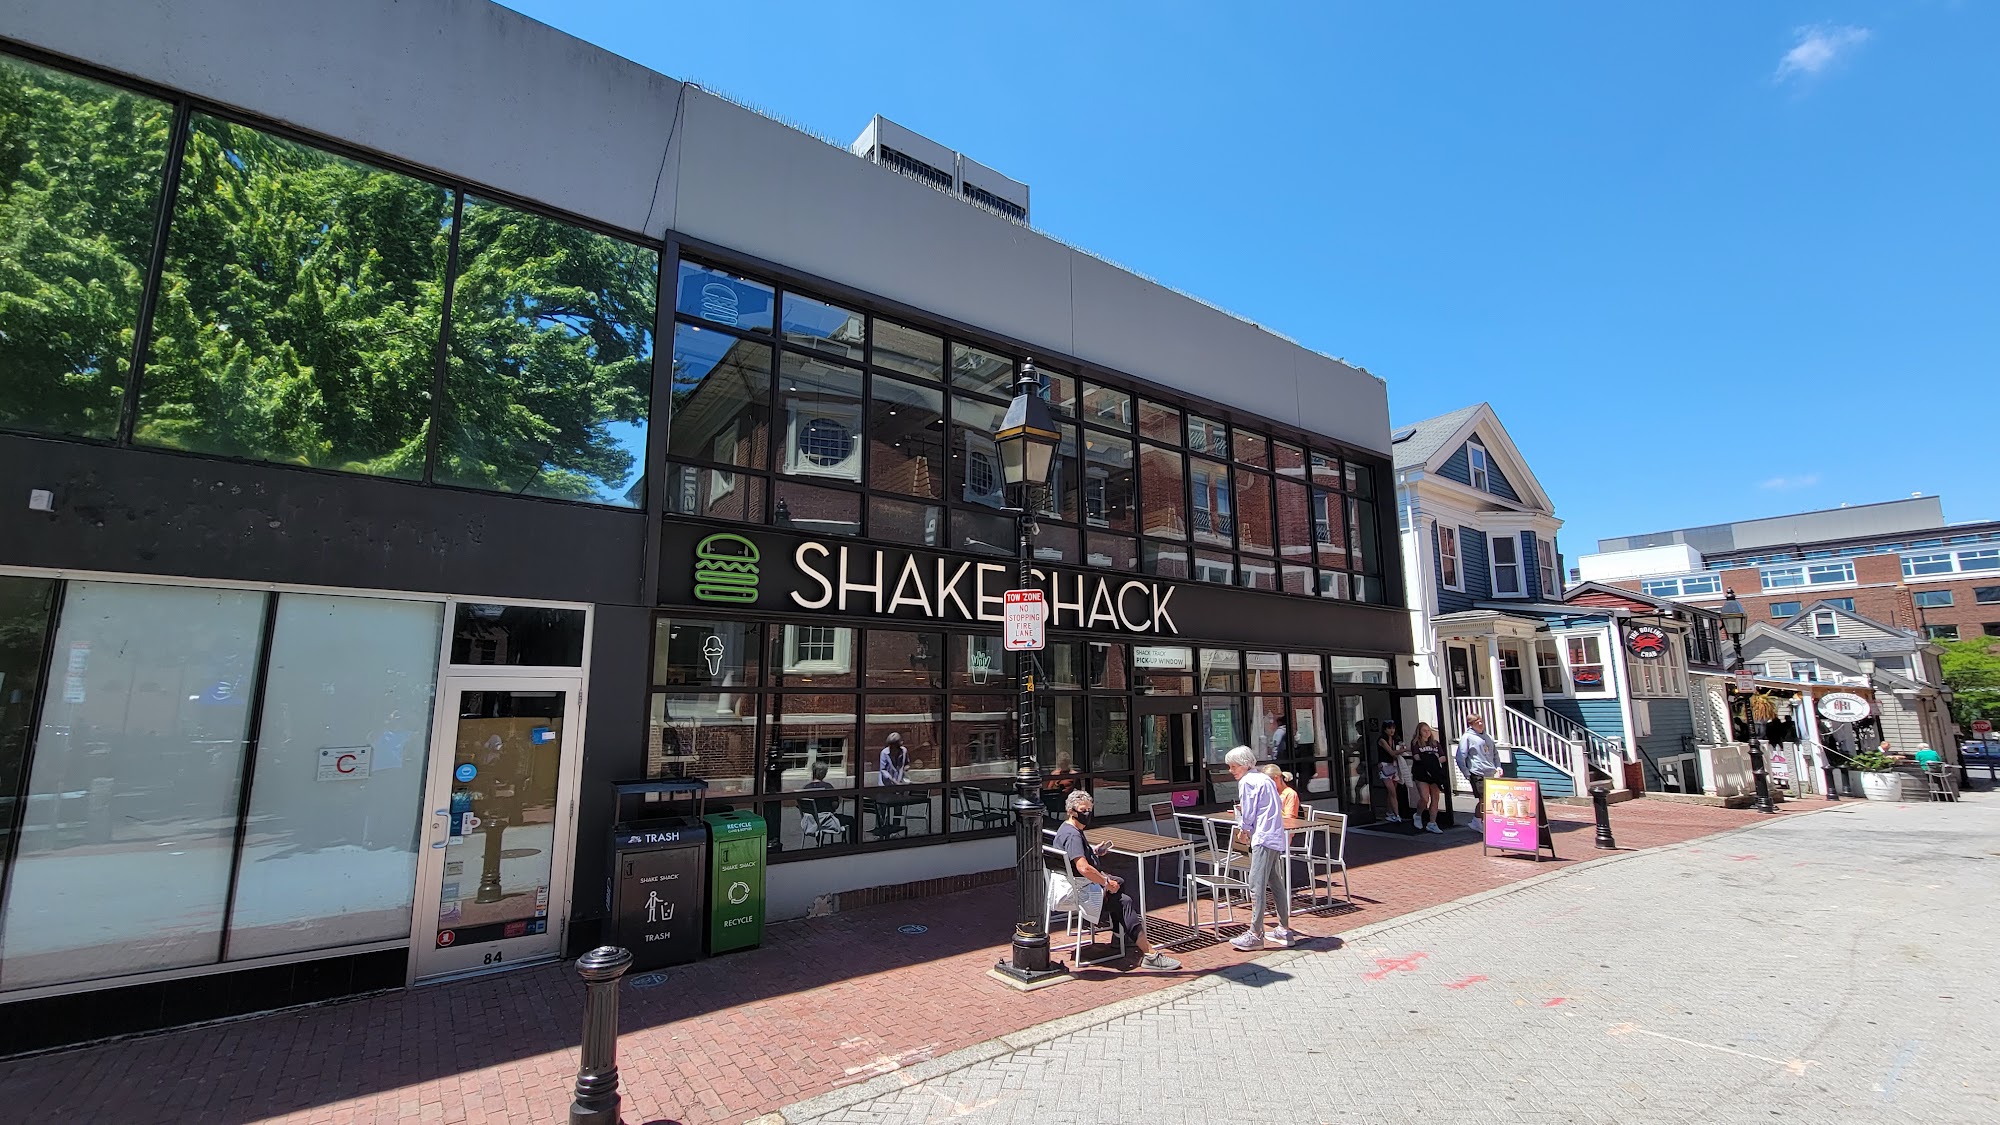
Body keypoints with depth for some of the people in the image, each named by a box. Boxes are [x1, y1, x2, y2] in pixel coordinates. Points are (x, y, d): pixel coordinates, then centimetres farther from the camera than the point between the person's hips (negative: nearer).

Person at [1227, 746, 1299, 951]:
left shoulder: (1246, 781, -9)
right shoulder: (1264, 778, 19)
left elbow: (1248, 814, -9)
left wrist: (1243, 830, 9)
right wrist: (1247, 830, 14)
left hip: (1263, 838, -10)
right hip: (1276, 837, 10)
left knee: (1256, 886, -8)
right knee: (1276, 884, 15)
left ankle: (1255, 934, -6)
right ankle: (1284, 930, 22)